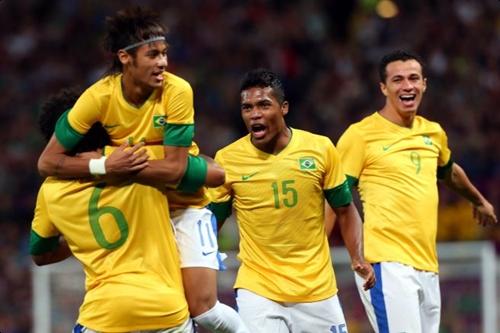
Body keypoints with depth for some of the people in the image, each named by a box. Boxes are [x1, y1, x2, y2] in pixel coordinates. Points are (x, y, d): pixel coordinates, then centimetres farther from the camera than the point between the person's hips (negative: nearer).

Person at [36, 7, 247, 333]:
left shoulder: (177, 91, -21)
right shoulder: (99, 97, -17)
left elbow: (174, 169, -24)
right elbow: (48, 162, -14)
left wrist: (119, 165, -28)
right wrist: (105, 166, -26)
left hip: (184, 205, -2)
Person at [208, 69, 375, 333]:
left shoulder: (320, 149, -2)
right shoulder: (226, 160, -4)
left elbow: (345, 210, 8)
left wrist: (357, 258, -7)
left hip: (318, 291, 2)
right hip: (258, 291, -1)